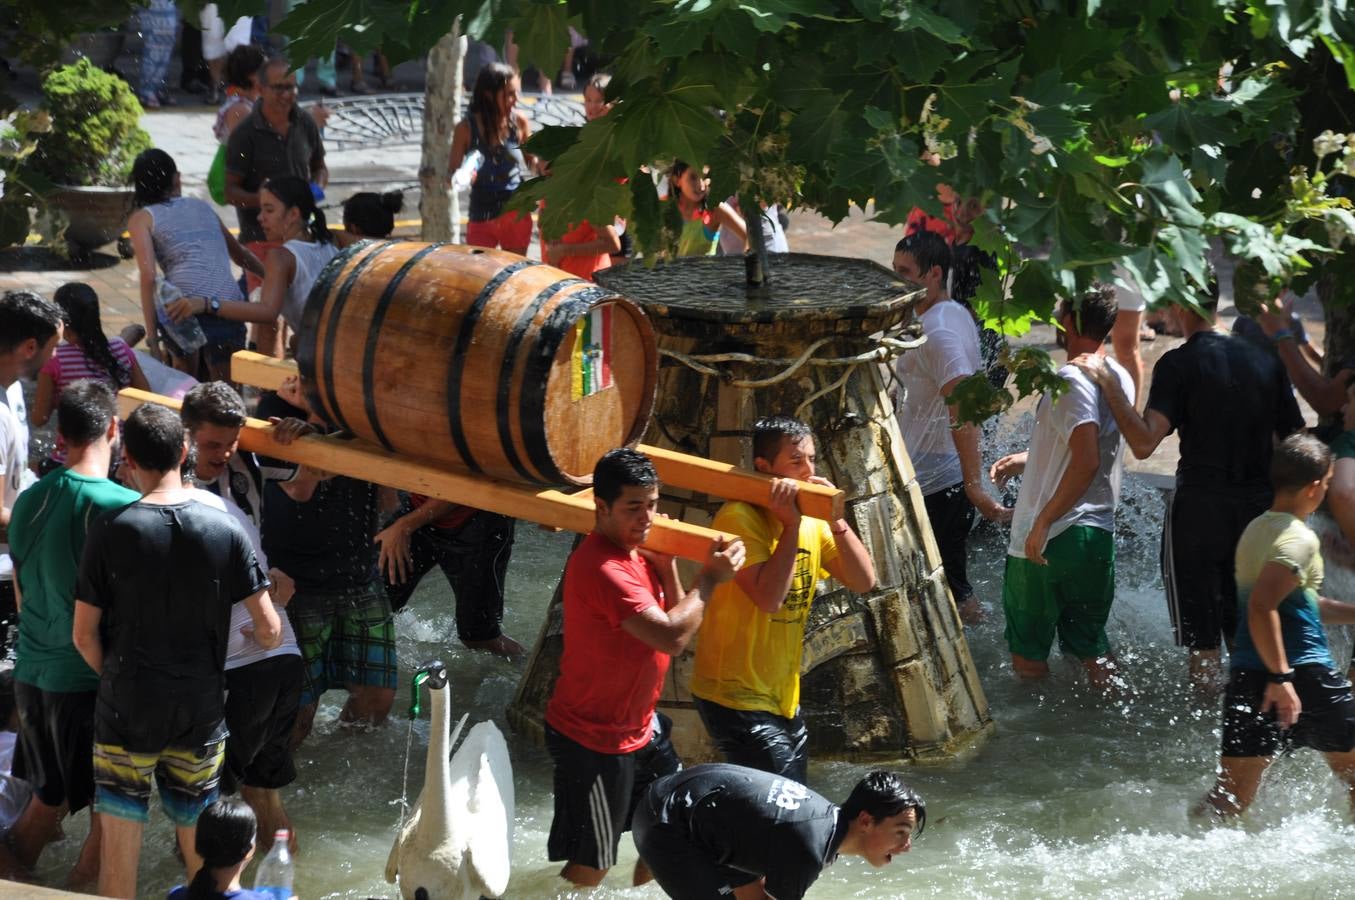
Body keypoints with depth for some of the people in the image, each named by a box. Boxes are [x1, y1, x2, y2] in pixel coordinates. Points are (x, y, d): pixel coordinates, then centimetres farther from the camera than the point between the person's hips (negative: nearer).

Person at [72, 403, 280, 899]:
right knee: (199, 845, 15)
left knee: (119, 845, 7)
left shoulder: (111, 530, -12)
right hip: (200, 710, 2)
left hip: (126, 710, -2)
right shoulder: (225, 530, -8)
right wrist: (257, 638, 17)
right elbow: (269, 631, -7)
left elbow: (83, 635, -8)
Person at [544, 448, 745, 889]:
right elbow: (671, 636, -35)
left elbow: (673, 618, 8)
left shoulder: (634, 551, 4)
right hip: (595, 741, -10)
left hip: (638, 726, 10)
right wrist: (710, 577, -22)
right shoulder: (601, 568, -29)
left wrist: (665, 563, -6)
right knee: (591, 866, -2)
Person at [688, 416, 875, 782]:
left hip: (784, 697, 8)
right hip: (736, 697, -8)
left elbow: (863, 581, 0)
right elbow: (769, 598, -28)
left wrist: (835, 521, -10)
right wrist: (790, 524, -23)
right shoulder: (739, 518, -17)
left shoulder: (811, 523, 7)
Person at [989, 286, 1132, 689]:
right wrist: (1027, 459, 30)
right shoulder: (1119, 378, 7)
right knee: (1090, 644, 18)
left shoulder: (1071, 380, -20)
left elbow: (1086, 462, -30)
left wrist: (1043, 523, -25)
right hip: (1099, 533, 8)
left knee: (1028, 654, 9)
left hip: (1046, 541, -7)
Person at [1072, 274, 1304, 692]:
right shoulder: (1266, 360, 5)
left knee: (1201, 639, 5)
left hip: (1200, 507, -5)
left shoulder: (1179, 364, -11)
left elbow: (1144, 444, -22)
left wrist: (1109, 384, -16)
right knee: (1246, 634, 18)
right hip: (1258, 507, 5)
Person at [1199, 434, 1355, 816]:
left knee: (1232, 793, 4)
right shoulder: (1298, 538, -13)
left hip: (1247, 674, 7)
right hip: (1305, 677, -7)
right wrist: (1281, 677, -26)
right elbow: (1261, 606, -26)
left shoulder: (1255, 530, 15)